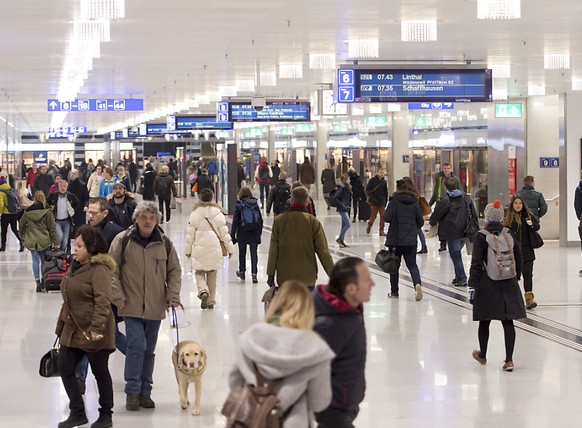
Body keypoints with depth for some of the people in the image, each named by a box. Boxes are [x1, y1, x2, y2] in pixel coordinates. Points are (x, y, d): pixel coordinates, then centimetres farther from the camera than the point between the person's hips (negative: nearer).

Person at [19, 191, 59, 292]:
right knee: (44, 260, 10)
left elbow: (21, 224, 13)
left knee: (35, 260, 4)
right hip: (44, 240, -1)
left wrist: (21, 234, 35)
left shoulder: (28, 211, 0)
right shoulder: (47, 211, -7)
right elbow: (52, 227, -4)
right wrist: (55, 242, 3)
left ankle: (37, 281, -7)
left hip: (31, 240, 1)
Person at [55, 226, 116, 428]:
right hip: (72, 329, 9)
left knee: (100, 373, 5)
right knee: (65, 368, 6)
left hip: (93, 333, -9)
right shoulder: (76, 266, 11)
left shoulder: (99, 269, -18)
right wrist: (62, 323, 21)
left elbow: (103, 301, -28)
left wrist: (97, 327, -37)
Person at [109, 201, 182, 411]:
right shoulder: (123, 240, -4)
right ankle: (132, 392, -4)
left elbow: (174, 270, 13)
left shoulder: (164, 243, 4)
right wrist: (117, 296, -6)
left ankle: (145, 392, 20)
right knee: (137, 345, -12)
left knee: (149, 350, 10)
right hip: (132, 305, -3)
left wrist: (173, 294, 2)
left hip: (155, 307, 3)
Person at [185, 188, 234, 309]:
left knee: (199, 273, 9)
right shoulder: (218, 213, -3)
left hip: (199, 249, -2)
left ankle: (203, 291, -19)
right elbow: (224, 232, 1)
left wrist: (187, 249, 10)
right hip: (214, 249, 2)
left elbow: (190, 234, -1)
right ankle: (211, 301, 17)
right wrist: (230, 248, 10)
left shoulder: (195, 213, -5)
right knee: (212, 275, 13)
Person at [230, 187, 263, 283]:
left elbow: (235, 221, -7)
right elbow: (260, 219, 5)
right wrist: (259, 232, 12)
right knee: (254, 253, 2)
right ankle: (254, 273, -8)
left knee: (242, 253, 16)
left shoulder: (239, 205, -7)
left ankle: (242, 272, 30)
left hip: (242, 233, -2)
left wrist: (232, 235, -3)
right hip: (255, 233, 2)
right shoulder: (256, 204, 2)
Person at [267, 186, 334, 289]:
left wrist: (270, 274, 5)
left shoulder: (279, 220, -3)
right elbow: (323, 251, -3)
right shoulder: (313, 222, -5)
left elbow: (273, 250, -1)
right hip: (307, 277, -1)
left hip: (284, 278, 1)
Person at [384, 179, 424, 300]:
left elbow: (387, 218, -16)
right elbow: (420, 222, 6)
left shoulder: (394, 202, -7)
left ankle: (394, 291, 16)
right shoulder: (414, 202, 4)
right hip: (411, 240, 3)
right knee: (412, 264, 8)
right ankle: (417, 284, -19)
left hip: (396, 239, -3)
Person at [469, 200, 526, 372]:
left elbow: (476, 264, -12)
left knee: (484, 321, 13)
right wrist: (516, 278, 23)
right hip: (508, 285, 2)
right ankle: (509, 360, -3)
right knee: (508, 321, 3)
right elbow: (519, 261, 9)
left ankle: (482, 355, 30)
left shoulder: (480, 237, -9)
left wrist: (472, 286, -10)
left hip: (487, 285, -2)